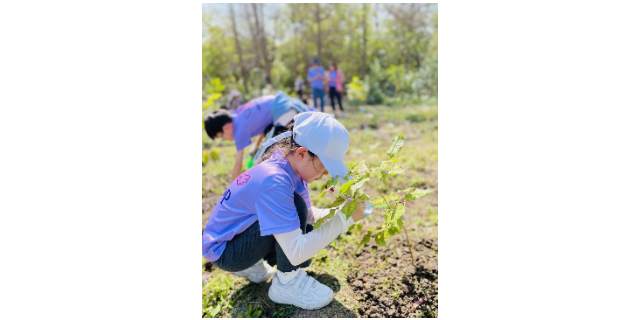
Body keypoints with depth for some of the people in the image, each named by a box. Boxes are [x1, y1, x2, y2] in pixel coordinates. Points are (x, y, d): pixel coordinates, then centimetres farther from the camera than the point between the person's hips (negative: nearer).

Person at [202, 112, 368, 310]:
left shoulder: (292, 168, -6)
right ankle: (287, 283, -9)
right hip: (223, 251, -9)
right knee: (295, 205, -27)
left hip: (242, 236, 9)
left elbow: (307, 215, 6)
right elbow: (296, 253, -36)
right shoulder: (274, 182, -34)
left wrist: (339, 211, -12)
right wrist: (344, 218, -30)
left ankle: (252, 264, 14)